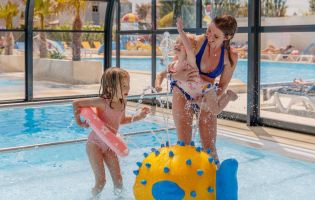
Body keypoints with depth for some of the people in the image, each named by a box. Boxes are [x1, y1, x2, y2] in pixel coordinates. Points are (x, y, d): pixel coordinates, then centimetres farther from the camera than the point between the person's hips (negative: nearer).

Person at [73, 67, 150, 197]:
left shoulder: (122, 104, -5)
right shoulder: (102, 102, -24)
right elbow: (76, 103, -17)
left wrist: (138, 116, 6)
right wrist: (79, 122, -13)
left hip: (109, 146, 6)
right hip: (95, 144, -6)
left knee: (118, 179, 7)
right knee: (101, 180, -7)